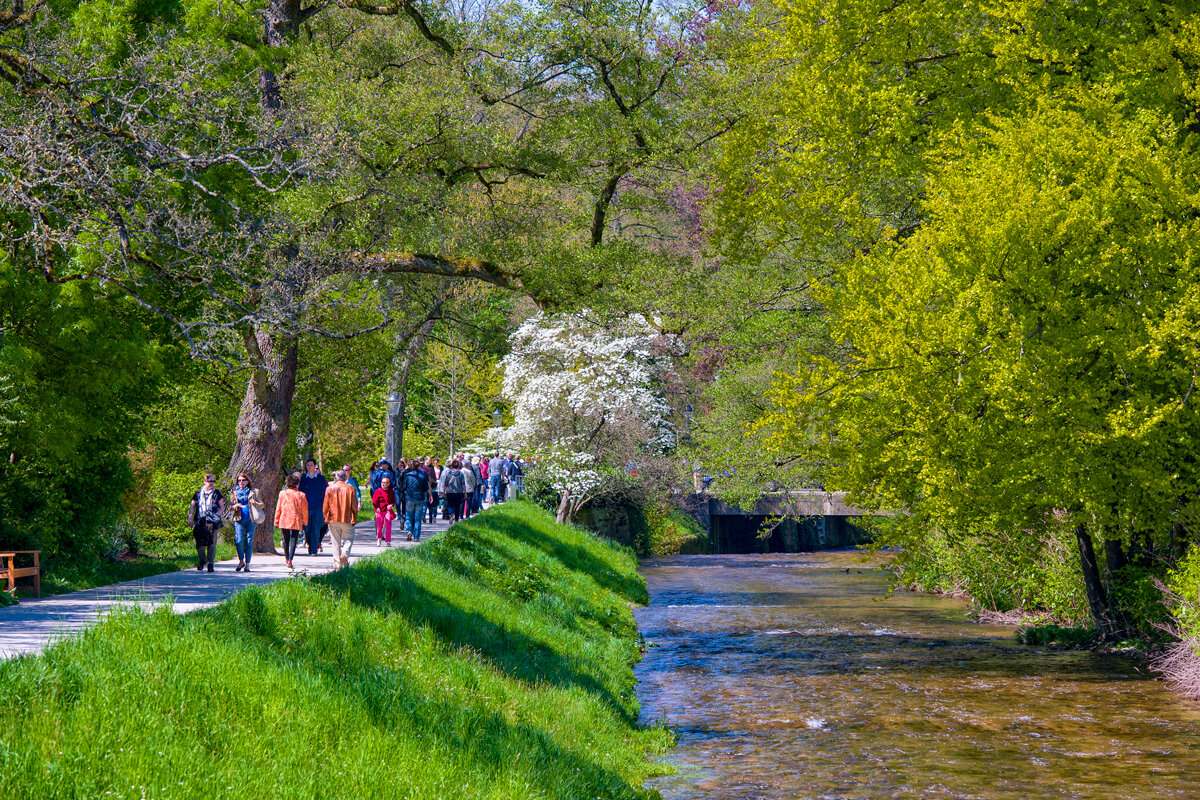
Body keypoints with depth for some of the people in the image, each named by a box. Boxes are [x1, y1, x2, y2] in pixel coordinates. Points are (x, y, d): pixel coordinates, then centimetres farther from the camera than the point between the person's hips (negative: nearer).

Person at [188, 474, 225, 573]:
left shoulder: (217, 493, 9)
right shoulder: (199, 492, 12)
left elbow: (222, 507, 10)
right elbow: (193, 506, 14)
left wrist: (216, 514, -9)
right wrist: (190, 518, 1)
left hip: (212, 522, -1)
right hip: (199, 521, 1)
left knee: (211, 543, -6)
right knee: (199, 543, -3)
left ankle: (210, 563, 1)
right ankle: (202, 560, 20)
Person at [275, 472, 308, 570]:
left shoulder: (282, 493, 0)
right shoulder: (301, 495, -3)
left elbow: (278, 509, 4)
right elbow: (305, 510, 3)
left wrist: (276, 521, 12)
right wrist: (305, 521, 15)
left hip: (284, 520, 2)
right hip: (296, 521, -2)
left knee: (286, 540, 17)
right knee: (294, 540, -2)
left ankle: (286, 557, 29)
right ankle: (290, 560, -16)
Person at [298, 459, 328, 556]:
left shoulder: (321, 478, 5)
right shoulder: (303, 478, 8)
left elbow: (325, 493, 7)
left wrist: (324, 507, -1)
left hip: (318, 508, -2)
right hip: (306, 507, 2)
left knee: (316, 529, -6)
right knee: (307, 529, 1)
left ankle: (314, 550, -3)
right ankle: (310, 544, 25)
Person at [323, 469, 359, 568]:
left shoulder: (330, 489, 0)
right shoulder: (350, 489, -1)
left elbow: (325, 507, 2)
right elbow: (354, 507, 0)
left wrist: (326, 517, 16)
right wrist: (354, 519, 10)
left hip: (333, 519, 1)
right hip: (347, 519, -1)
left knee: (336, 542, 9)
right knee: (348, 539, 8)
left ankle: (338, 563, 6)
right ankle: (345, 554, -19)